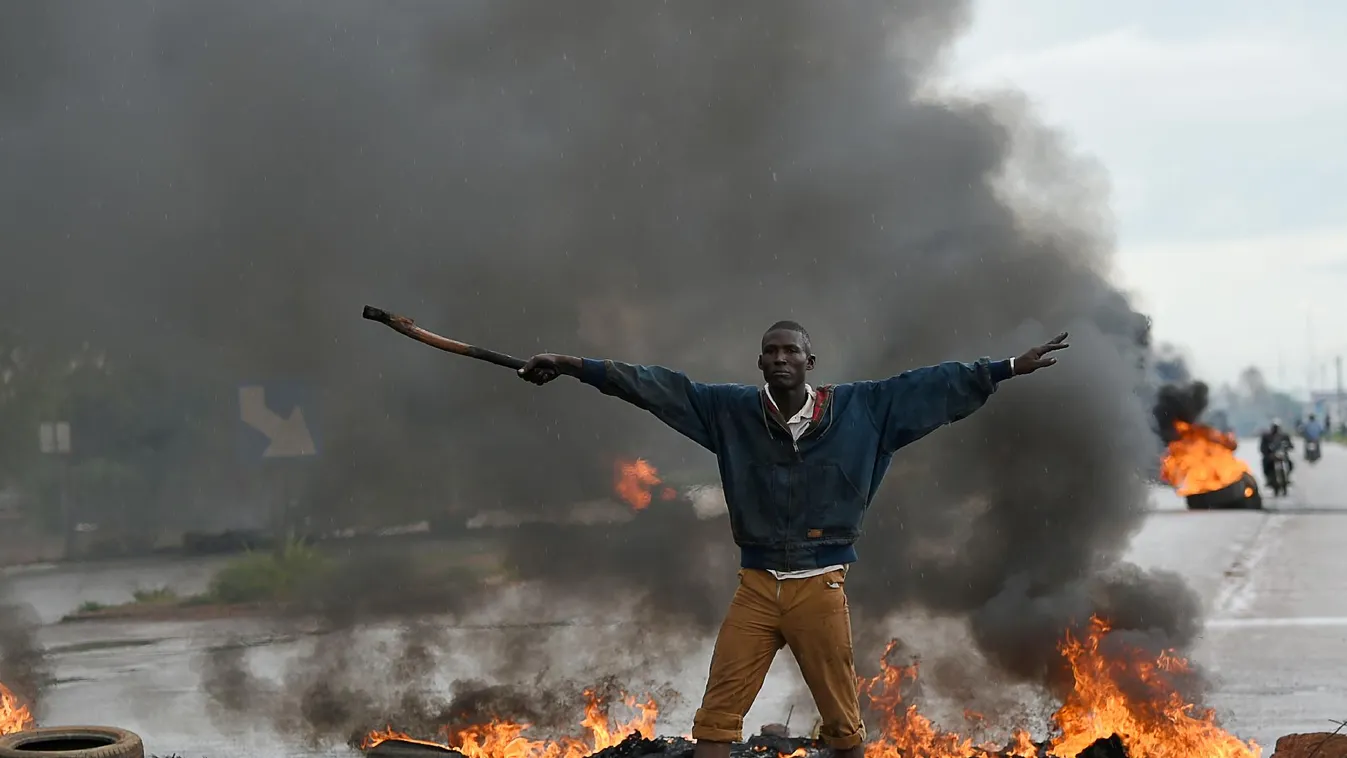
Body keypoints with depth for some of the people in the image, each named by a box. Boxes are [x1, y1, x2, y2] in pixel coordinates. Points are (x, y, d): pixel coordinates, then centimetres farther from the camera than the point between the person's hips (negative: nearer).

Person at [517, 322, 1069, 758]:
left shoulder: (859, 409, 0)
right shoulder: (733, 410, 2)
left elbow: (932, 386, 2)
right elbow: (659, 388, 0)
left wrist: (1011, 367, 1)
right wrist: (575, 367, -3)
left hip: (820, 586, -1)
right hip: (757, 586, 1)